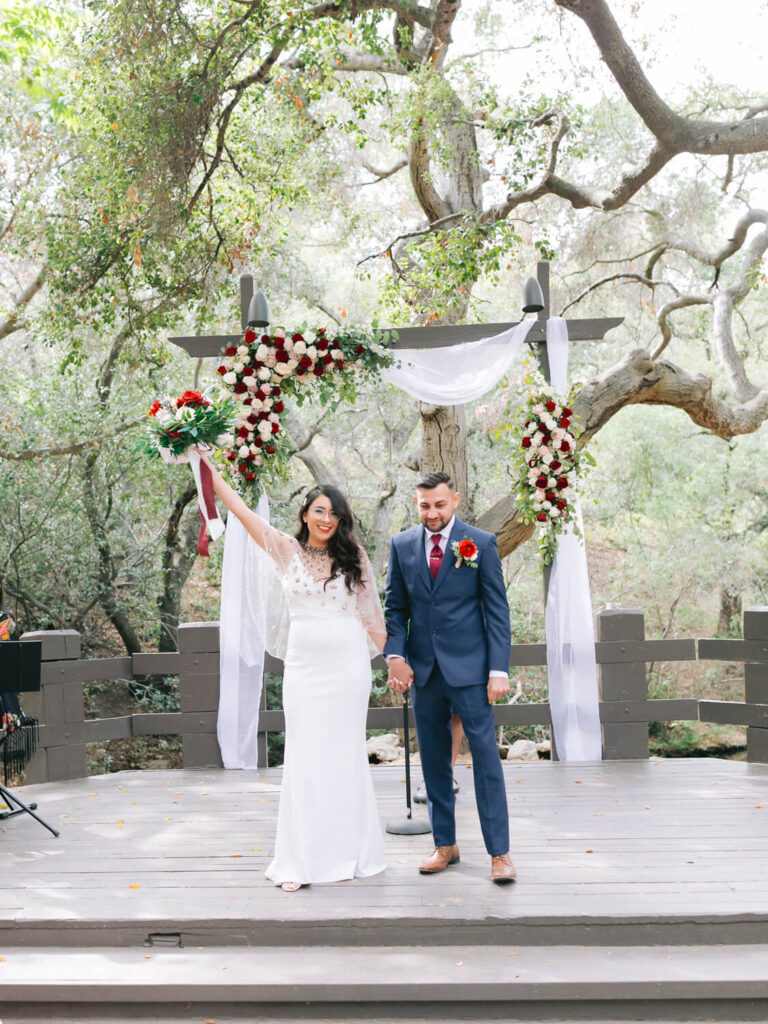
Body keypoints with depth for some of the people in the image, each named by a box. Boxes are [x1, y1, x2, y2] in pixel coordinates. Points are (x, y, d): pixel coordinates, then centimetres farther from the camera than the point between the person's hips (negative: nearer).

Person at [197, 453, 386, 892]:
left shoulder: (354, 557, 4)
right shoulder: (288, 551, 4)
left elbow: (372, 614, 9)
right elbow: (242, 510, 2)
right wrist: (209, 469, -1)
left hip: (347, 667, 0)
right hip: (304, 667, 0)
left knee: (345, 756, 5)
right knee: (304, 759, 0)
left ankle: (348, 854, 16)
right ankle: (302, 861, 6)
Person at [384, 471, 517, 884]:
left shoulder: (481, 543, -2)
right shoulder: (402, 545, 6)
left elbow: (497, 610, -3)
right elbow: (395, 607, 11)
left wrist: (498, 670, -9)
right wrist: (395, 655, -4)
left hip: (469, 668, -3)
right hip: (423, 670, 3)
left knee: (485, 756, -3)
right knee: (433, 761, 10)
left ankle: (499, 853, 5)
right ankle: (445, 845, 22)